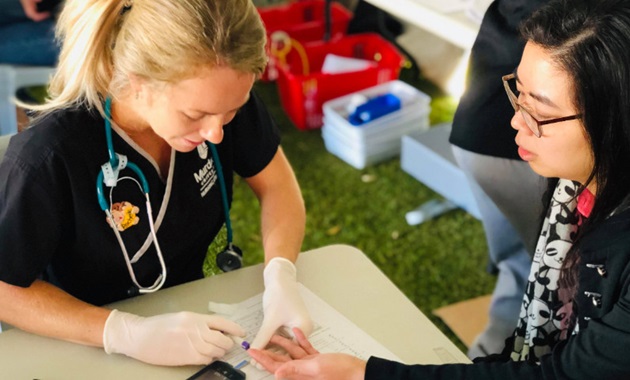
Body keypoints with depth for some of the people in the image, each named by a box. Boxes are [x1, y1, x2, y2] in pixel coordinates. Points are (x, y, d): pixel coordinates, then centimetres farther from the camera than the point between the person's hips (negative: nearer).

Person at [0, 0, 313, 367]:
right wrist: (125, 333, -28)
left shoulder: (221, 97, -16)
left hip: (192, 312, 2)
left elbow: (276, 184, -3)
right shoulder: (48, 157, -28)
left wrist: (281, 275, -20)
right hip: (89, 348, -2)